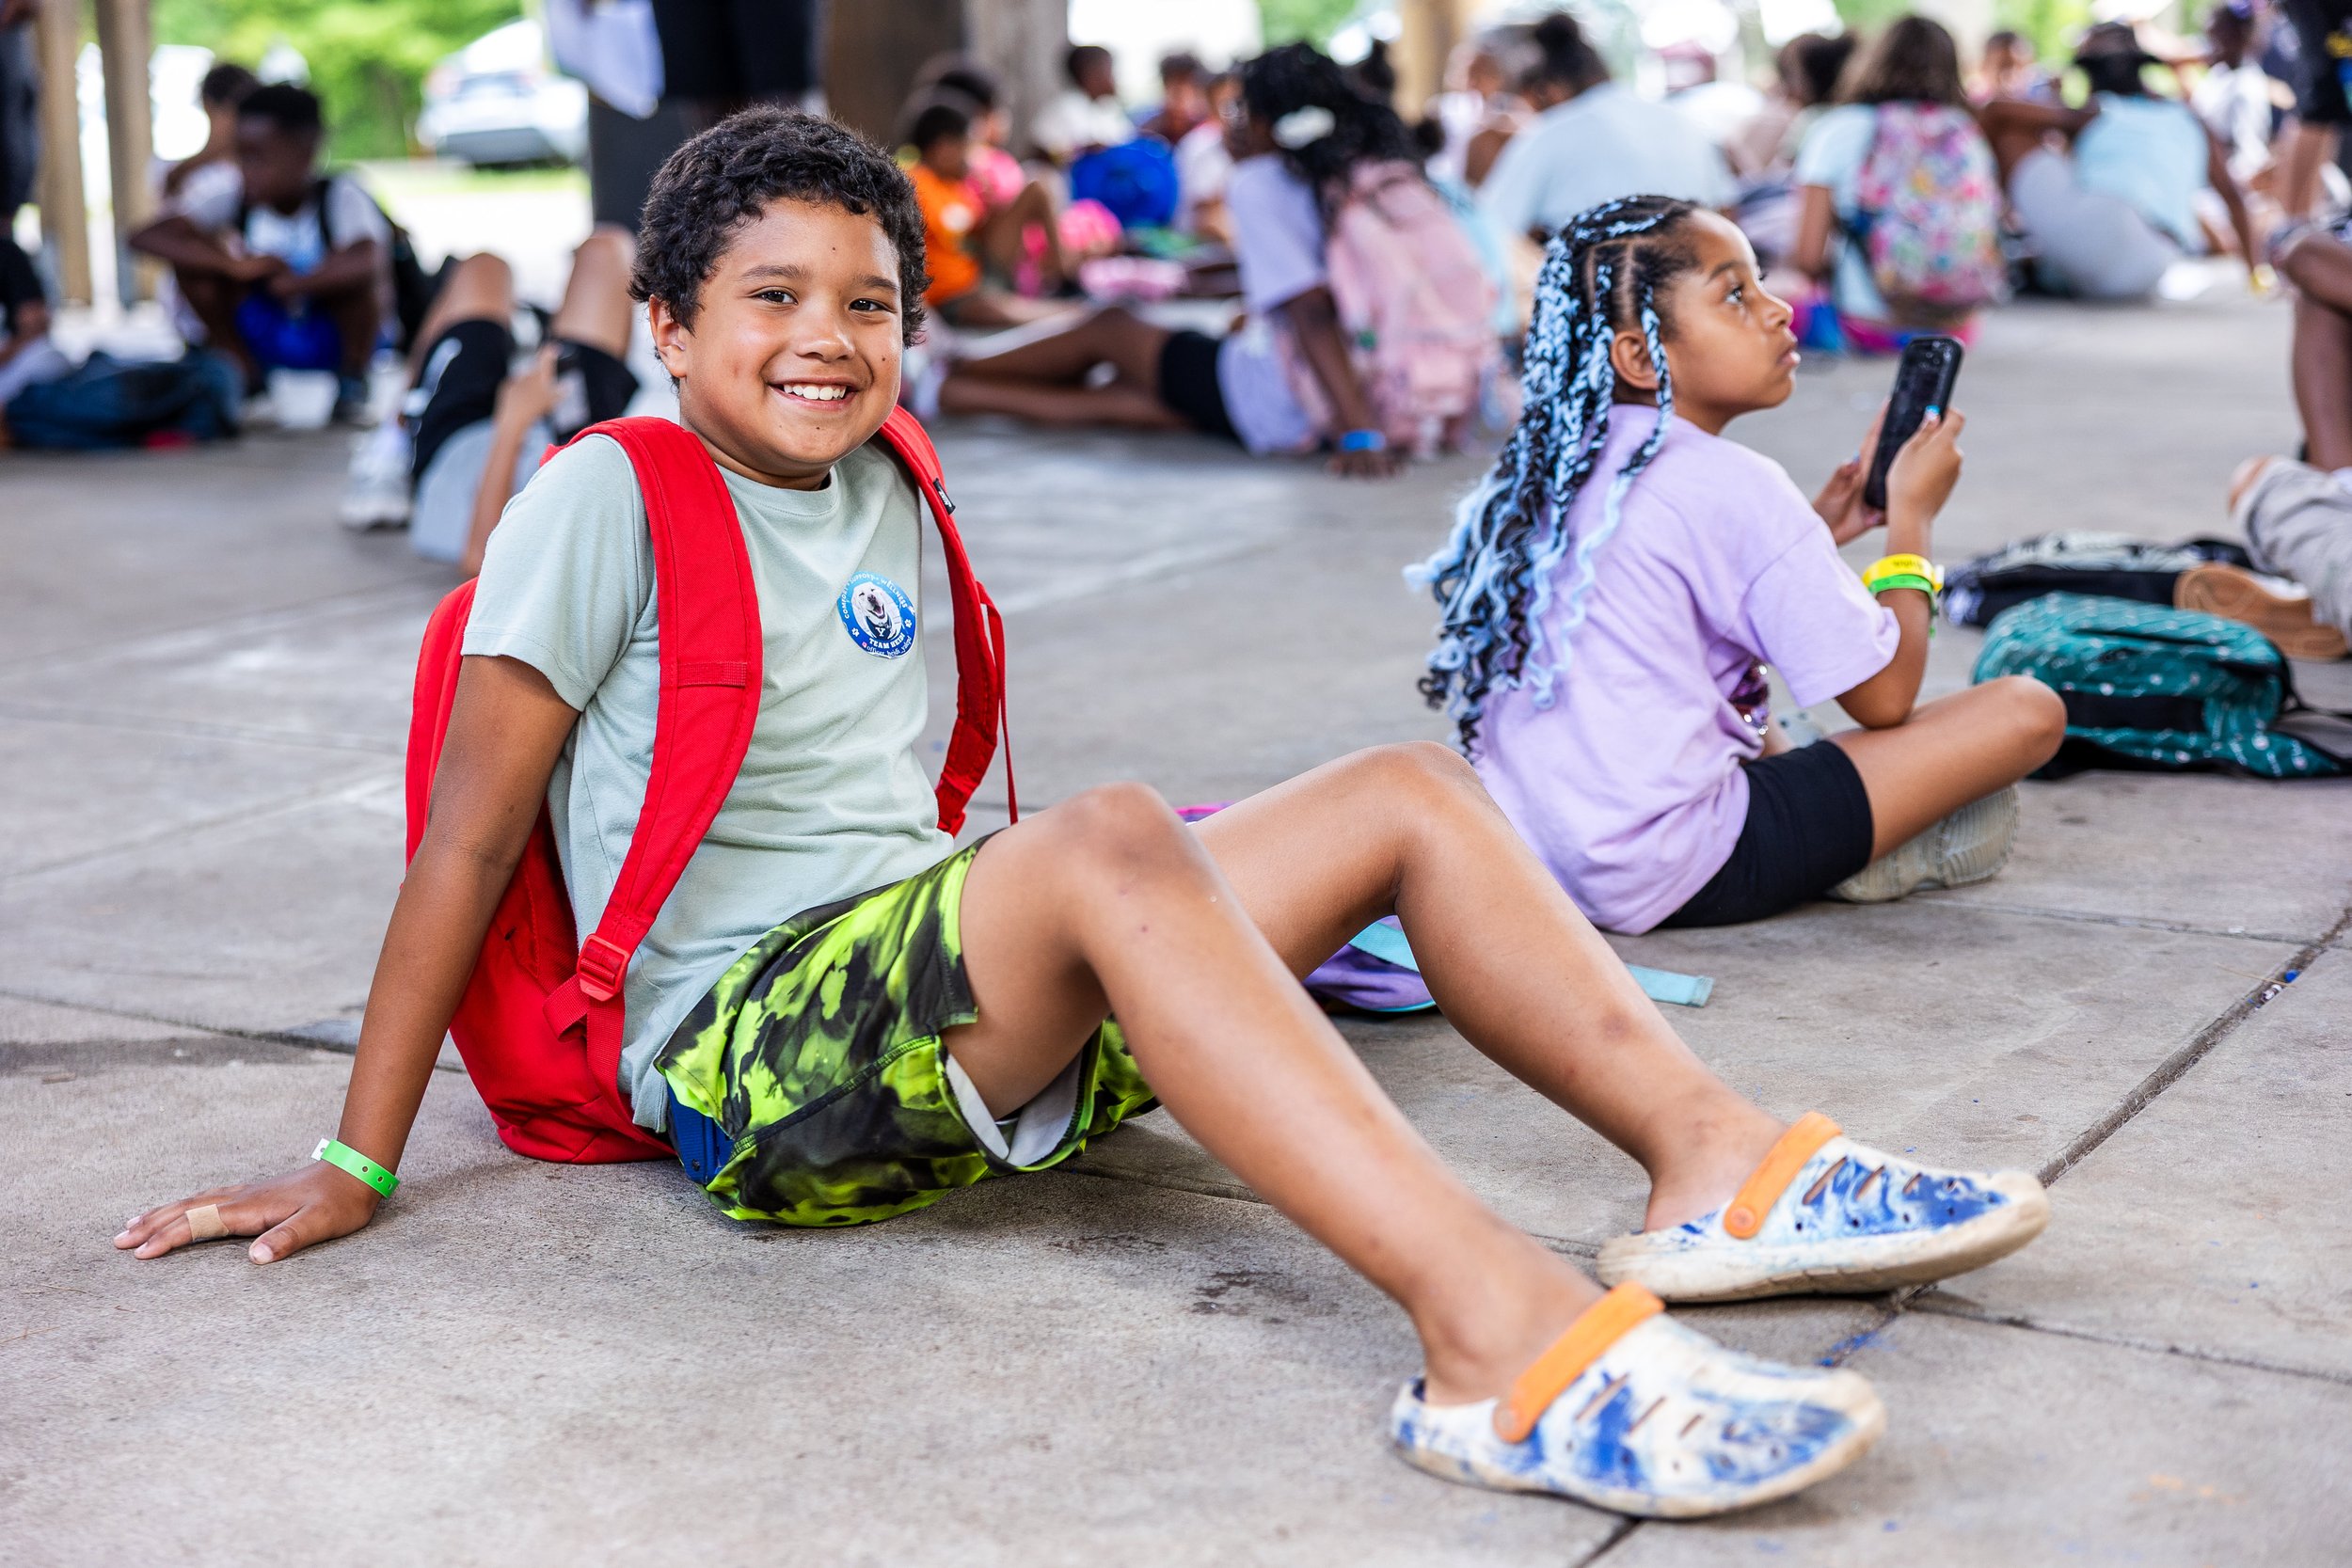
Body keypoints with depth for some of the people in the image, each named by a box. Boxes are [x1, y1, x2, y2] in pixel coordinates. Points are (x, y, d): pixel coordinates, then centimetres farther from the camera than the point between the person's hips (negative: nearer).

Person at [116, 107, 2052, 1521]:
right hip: (741, 1058, -8)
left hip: (955, 1019, 8)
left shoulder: (885, 501, 15)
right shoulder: (609, 498, -5)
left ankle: (1718, 1159, -18)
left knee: (1407, 790, -3)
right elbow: (473, 830, -6)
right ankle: (1501, 1336, -50)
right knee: (1113, 834, -37)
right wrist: (354, 1167, -6)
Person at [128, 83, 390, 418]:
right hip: (268, 343, 4)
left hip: (335, 340, -4)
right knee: (192, 254, -16)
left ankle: (354, 377, -7)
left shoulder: (342, 198, -24)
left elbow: (370, 263, -46)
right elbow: (145, 237, -23)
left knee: (349, 271, -34)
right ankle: (244, 371, 2)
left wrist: (293, 283, -32)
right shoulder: (232, 198, -14)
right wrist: (236, 265, -35)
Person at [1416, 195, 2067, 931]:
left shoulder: (1557, 464, 8)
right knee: (2026, 710, -8)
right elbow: (1884, 697, -9)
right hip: (1667, 880, -9)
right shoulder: (1732, 486, -16)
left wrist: (1815, 532, 18)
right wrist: (1912, 516, 6)